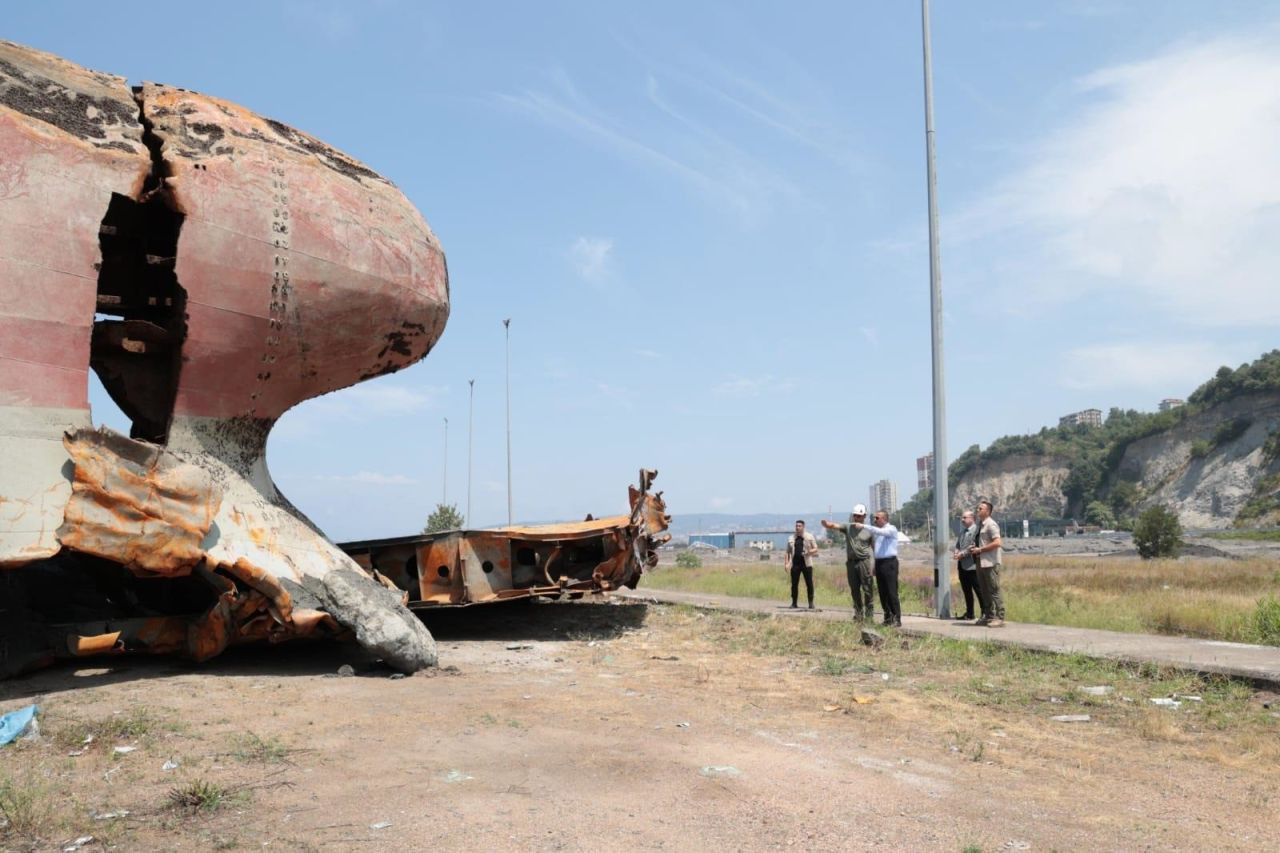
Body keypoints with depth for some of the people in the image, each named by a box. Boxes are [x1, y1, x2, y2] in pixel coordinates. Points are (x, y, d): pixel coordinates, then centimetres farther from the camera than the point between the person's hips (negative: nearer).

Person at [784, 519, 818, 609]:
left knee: (809, 583, -2)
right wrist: (786, 563, 4)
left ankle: (811, 603, 6)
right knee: (794, 584, 2)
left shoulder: (809, 536, 5)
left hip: (806, 563, -2)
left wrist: (809, 551, -16)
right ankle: (794, 603, 11)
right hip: (795, 564, 2)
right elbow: (788, 552, 14)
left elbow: (815, 549, 5)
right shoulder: (791, 538, 13)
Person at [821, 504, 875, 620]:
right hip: (851, 562, 3)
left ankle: (869, 612, 6)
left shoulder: (869, 531, 1)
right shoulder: (848, 527, 5)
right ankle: (858, 612, 20)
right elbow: (833, 526, -9)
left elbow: (875, 549, 4)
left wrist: (875, 566, 0)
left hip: (864, 562, -3)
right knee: (854, 590, 9)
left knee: (867, 589, -3)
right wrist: (826, 523, -32)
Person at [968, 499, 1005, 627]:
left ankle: (1000, 618, -2)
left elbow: (997, 543, -21)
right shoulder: (980, 524, 13)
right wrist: (973, 547, 6)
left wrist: (980, 549, -17)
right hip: (981, 562, 9)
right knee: (984, 591, 14)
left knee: (994, 590, -6)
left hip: (990, 562, -9)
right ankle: (989, 616, 23)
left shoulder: (991, 524, -12)